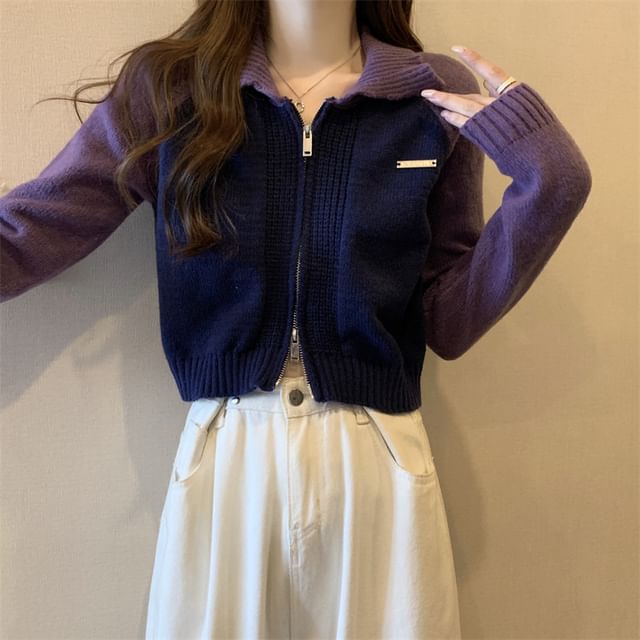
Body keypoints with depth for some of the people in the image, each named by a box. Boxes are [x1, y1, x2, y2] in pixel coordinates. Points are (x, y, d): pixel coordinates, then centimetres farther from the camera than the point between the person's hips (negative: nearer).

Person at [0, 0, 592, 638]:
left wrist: (549, 182, -9)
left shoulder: (440, 96, 0)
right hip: (221, 459, 0)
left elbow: (448, 323, 0)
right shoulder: (165, 85, -1)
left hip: (382, 464, 1)